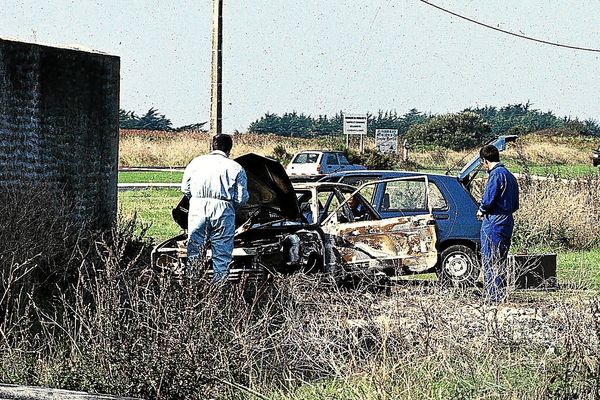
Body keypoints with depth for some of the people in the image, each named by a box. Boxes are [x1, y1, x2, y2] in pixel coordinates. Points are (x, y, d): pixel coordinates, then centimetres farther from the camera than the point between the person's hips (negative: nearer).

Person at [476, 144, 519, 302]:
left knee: (490, 263, -6)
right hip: (507, 222, 9)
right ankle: (501, 294, 19)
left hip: (493, 224, -9)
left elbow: (488, 199, -20)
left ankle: (495, 296, -8)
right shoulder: (509, 175, 17)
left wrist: (481, 211, -1)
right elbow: (515, 205, 21)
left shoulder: (496, 174, -12)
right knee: (500, 263, 15)